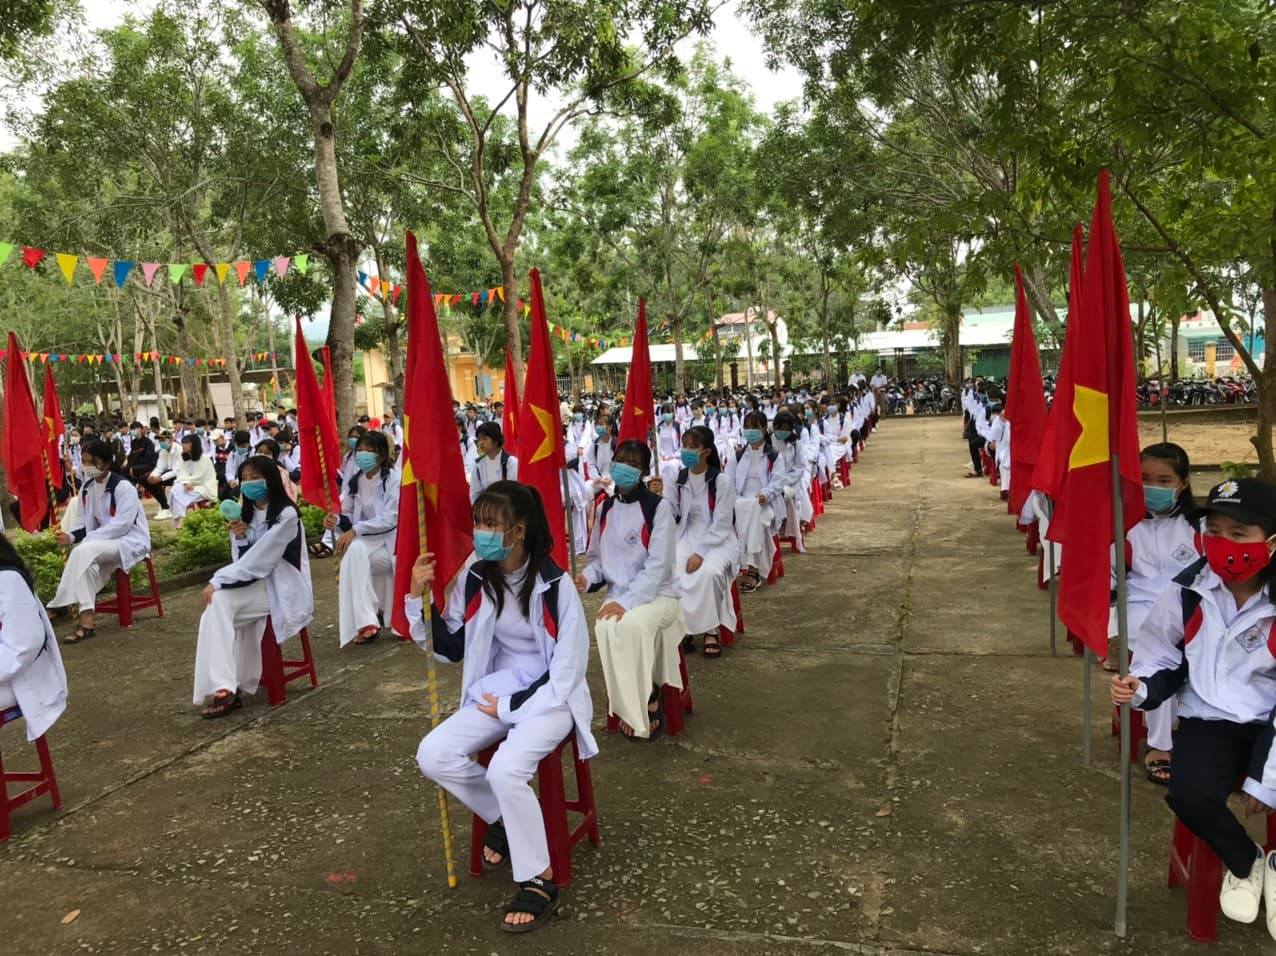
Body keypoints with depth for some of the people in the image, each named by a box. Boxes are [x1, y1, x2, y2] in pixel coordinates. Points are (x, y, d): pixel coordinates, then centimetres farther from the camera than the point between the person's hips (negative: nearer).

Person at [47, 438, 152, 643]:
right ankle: (86, 621, -28)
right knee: (86, 560, -26)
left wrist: (81, 539, -23)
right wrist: (70, 535, -14)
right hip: (103, 542, 6)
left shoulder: (123, 487, -16)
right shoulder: (86, 488, 7)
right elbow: (82, 521, 10)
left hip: (131, 540, -6)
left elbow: (121, 525, -22)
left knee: (83, 552, -30)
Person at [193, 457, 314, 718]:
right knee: (217, 605, -21)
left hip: (282, 587, -7)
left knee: (218, 602, -26)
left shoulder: (286, 515, -13)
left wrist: (218, 581, -19)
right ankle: (223, 687, -23)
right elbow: (242, 560, 8)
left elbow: (259, 560, -19)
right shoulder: (246, 515, 11)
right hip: (255, 584, 7)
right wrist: (239, 538, -10)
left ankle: (224, 688, -27)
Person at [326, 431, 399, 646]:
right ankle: (365, 620, -22)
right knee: (354, 552, -30)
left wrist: (355, 530, -25)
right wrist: (336, 519, -12)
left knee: (356, 553, -30)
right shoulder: (354, 481, 6)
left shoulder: (393, 479, -10)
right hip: (367, 539, 4)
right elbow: (348, 514, 12)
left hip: (392, 539, -4)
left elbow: (390, 519, -18)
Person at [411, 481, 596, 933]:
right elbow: (450, 649, 4)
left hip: (551, 697, -6)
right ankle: (504, 817, 11)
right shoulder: (474, 578, -4)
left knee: (505, 770, -30)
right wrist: (419, 596, -9)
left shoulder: (555, 586, -19)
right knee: (433, 755, -15)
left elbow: (567, 673, -15)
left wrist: (511, 708, -14)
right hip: (496, 691, 6)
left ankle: (538, 880, -7)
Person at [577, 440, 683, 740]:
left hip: (657, 594, -4)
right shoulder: (605, 508, 8)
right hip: (618, 596, 4)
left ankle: (647, 702, -14)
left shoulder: (658, 507, -9)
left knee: (632, 623, -36)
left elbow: (658, 564, -15)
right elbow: (597, 557, 16)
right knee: (605, 627, -30)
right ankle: (633, 706, -12)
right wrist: (587, 577, -8)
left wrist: (627, 602, -25)